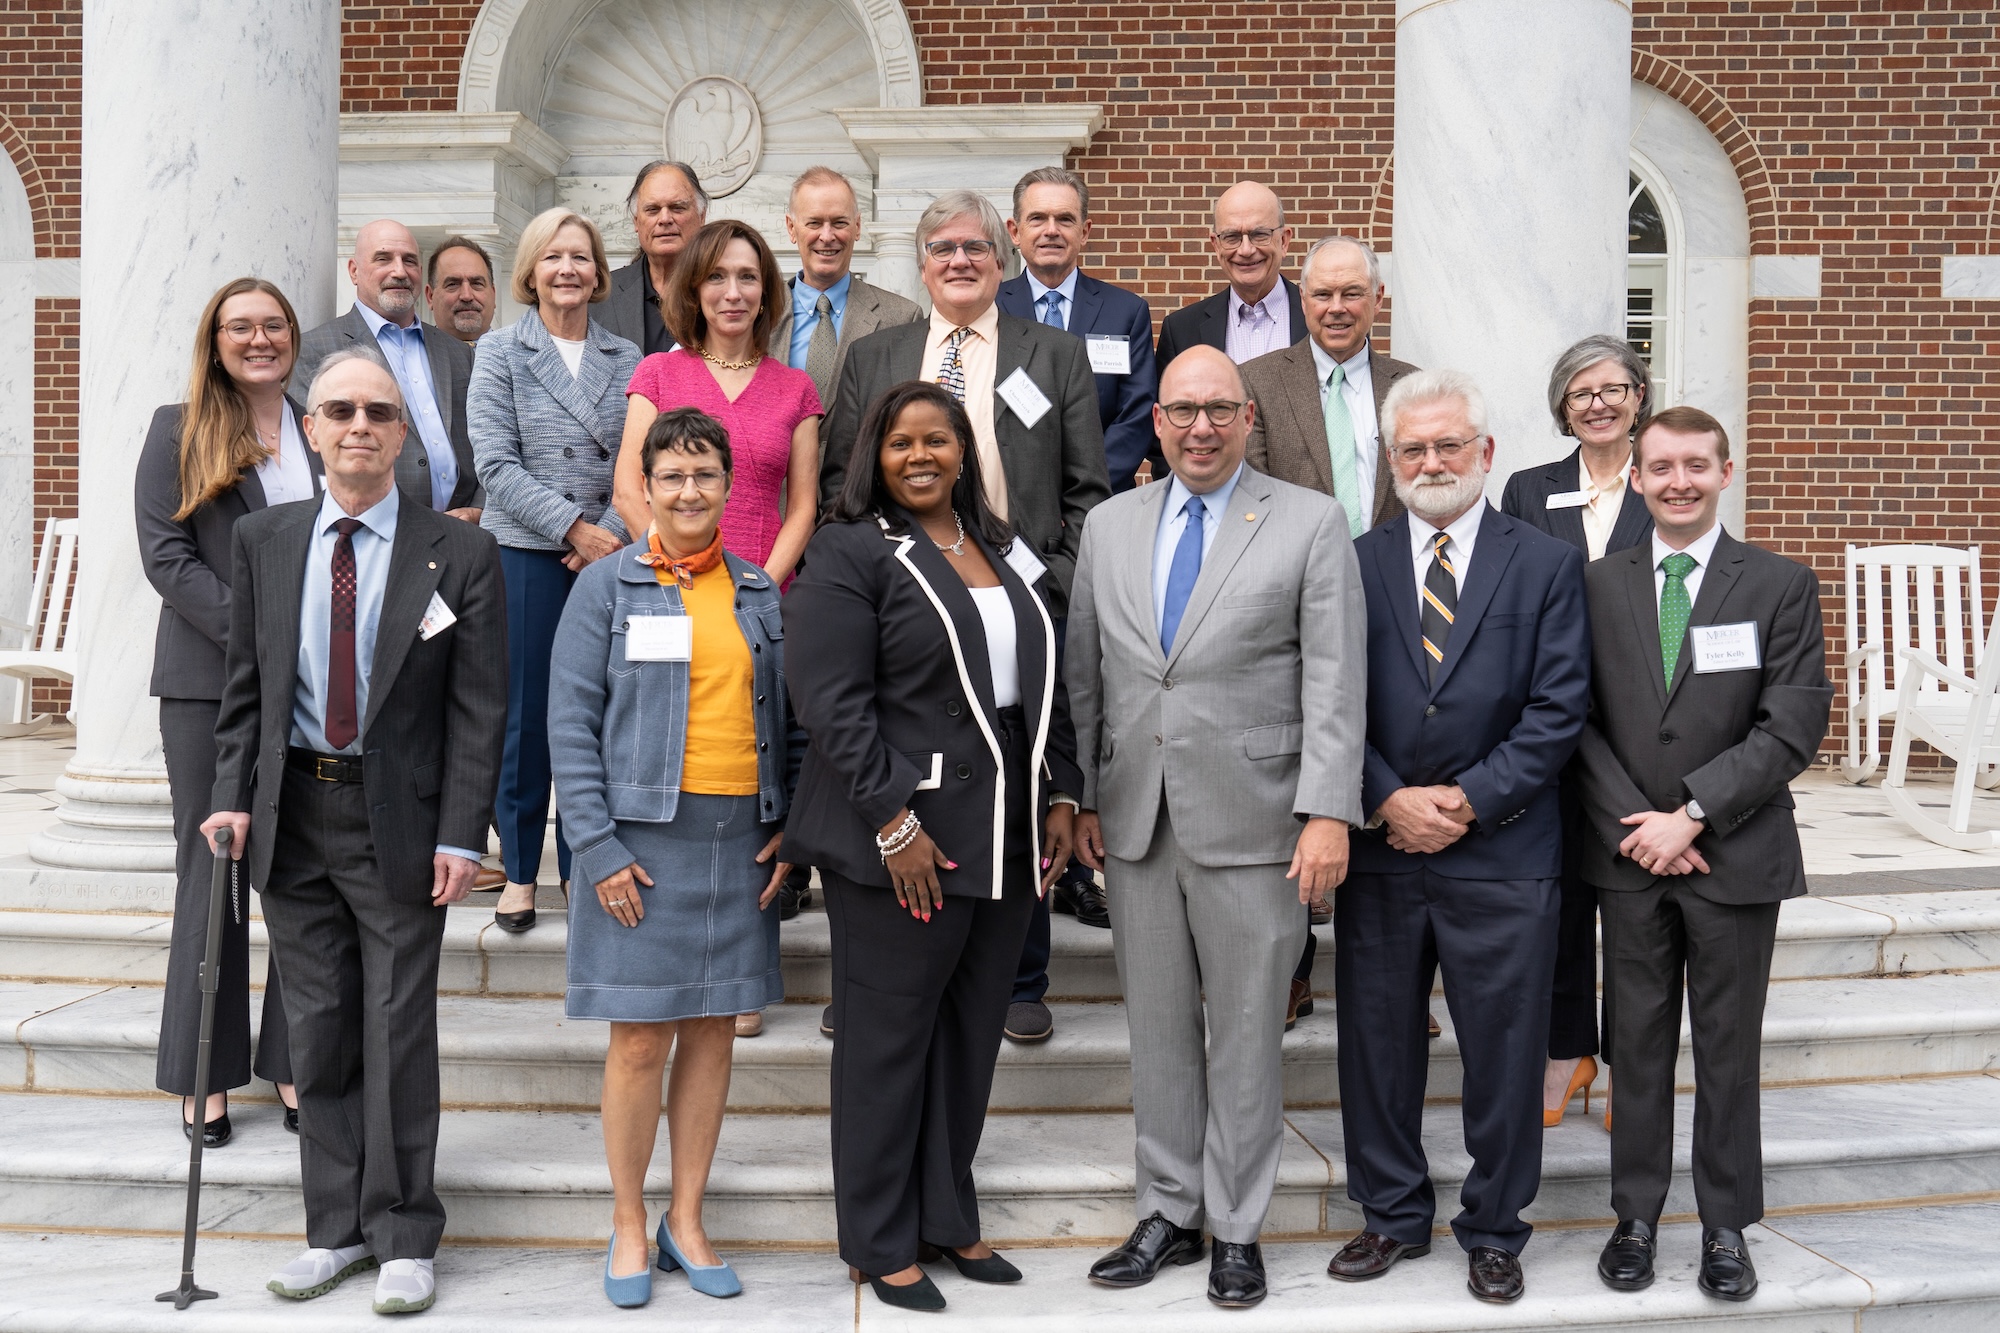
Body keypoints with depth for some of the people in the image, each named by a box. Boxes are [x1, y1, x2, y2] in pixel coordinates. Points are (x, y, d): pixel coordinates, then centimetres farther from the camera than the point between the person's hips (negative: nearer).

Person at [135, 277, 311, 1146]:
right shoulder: (178, 432, 5)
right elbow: (165, 555, -4)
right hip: (208, 683, -2)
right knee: (213, 872, 4)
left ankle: (293, 1065, 12)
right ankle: (204, 1075, 13)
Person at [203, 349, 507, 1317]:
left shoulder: (459, 555, -4)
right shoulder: (262, 541, 7)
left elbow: (479, 709, -6)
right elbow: (245, 684, 11)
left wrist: (461, 835, -12)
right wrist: (233, 794, -1)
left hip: (399, 818, -3)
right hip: (293, 811, 4)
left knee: (398, 1029, 3)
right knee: (318, 1027, 11)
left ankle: (403, 1237, 17)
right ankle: (338, 1225, 25)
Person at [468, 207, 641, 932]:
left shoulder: (626, 357, 10)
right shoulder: (500, 351, 3)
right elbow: (495, 463, -6)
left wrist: (612, 532, -9)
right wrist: (573, 527, -13)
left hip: (607, 554, 2)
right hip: (525, 553, -2)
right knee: (525, 710, 1)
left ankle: (581, 861, 16)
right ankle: (520, 871, 11)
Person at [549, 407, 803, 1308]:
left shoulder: (761, 594, 10)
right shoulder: (607, 586, 0)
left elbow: (789, 719, 14)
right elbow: (571, 725, -4)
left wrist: (794, 827, 3)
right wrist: (597, 849, -11)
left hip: (742, 838, 4)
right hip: (644, 838, -3)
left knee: (712, 1030, 9)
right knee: (640, 1037, 0)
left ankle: (686, 1222, 21)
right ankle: (627, 1227, 16)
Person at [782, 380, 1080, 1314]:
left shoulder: (1003, 551, 14)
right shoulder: (850, 553, -6)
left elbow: (1043, 683, 17)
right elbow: (832, 704, -13)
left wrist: (1058, 795, 9)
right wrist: (895, 823, -18)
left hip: (1006, 841, 6)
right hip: (901, 842, -6)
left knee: (972, 1037, 12)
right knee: (889, 1039, 3)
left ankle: (948, 1220, 27)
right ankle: (881, 1245, 17)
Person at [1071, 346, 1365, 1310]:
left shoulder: (1310, 523, -2)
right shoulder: (1109, 525, 10)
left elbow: (1335, 680, -7)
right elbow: (1085, 674, 12)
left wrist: (1330, 812, -14)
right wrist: (1083, 798, 8)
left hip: (1251, 824, -3)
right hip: (1135, 822, 4)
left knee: (1245, 1035, 6)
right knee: (1158, 1029, 12)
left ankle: (1237, 1230, 20)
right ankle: (1168, 1215, 26)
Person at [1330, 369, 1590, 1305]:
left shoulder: (1548, 566, 2)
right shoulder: (1353, 564, 6)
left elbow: (1558, 712, -4)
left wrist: (1468, 800, -12)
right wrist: (1386, 799, -11)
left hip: (1501, 852, -1)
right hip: (1378, 847, 2)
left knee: (1504, 1051, 7)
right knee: (1377, 1044, 11)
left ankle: (1494, 1229, 25)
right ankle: (1394, 1215, 29)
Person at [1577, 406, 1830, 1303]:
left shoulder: (1781, 586, -1)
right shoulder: (1597, 586, 4)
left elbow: (1793, 726, -8)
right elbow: (1582, 722, 2)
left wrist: (1692, 814, -14)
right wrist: (1640, 825, -10)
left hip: (1737, 857, -1)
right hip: (1629, 857, 2)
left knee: (1729, 1048, 8)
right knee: (1637, 1044, 9)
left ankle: (1726, 1224, 21)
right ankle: (1637, 1214, 22)